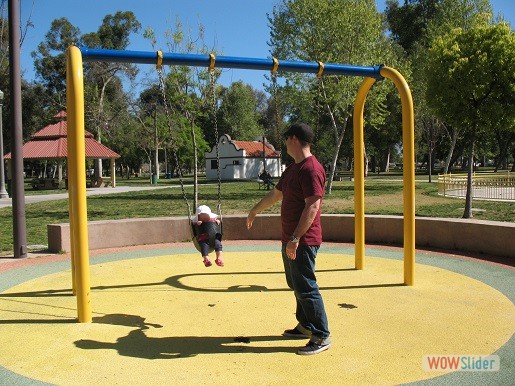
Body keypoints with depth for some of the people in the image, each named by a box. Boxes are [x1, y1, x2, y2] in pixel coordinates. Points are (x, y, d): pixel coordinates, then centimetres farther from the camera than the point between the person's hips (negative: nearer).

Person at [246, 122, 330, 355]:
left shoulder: (311, 169, -17)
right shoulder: (293, 169, 15)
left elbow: (312, 206, -24)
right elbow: (275, 194, 28)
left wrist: (296, 238, -27)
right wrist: (255, 211, 39)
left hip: (303, 241, -10)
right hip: (290, 239, 10)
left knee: (306, 288, -5)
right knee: (296, 285, 18)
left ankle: (322, 337, 5)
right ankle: (305, 326, 31)